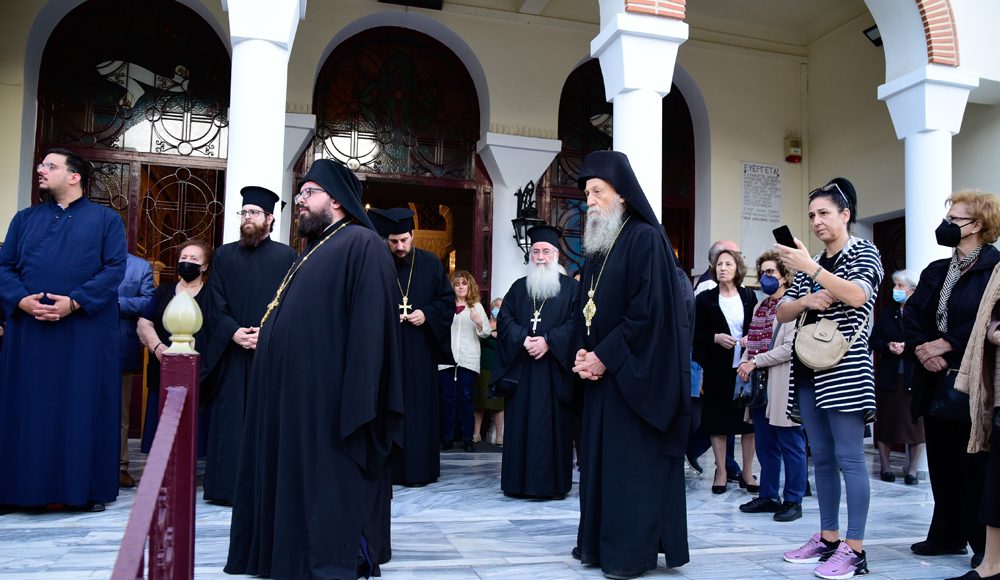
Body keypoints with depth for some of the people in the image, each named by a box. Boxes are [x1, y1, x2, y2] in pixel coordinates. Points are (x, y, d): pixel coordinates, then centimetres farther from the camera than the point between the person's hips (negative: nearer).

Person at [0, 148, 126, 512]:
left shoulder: (105, 219, 5)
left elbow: (115, 268, -5)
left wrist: (75, 302, -16)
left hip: (86, 332, -3)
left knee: (85, 406, 0)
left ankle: (87, 487, 8)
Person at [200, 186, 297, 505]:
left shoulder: (286, 256, 6)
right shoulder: (224, 255, 13)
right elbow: (216, 304, 6)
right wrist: (233, 331, -11)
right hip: (231, 353, 2)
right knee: (229, 420, 3)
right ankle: (226, 486, 10)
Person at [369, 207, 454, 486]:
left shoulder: (431, 263, 5)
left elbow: (448, 300, 7)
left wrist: (427, 314, -9)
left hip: (420, 349, 1)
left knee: (419, 406, 1)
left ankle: (418, 468, 7)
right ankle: (388, 467, 8)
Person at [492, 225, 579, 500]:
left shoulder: (570, 287, 7)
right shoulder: (519, 287, 16)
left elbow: (576, 322, -5)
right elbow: (504, 319, 6)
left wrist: (548, 341, -17)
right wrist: (524, 339, -11)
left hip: (555, 368, -3)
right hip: (521, 368, 3)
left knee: (553, 424, -3)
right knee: (520, 423, 2)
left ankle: (554, 482, 3)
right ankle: (519, 481, 8)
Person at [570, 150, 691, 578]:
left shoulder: (646, 239, -11)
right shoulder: (597, 247, 15)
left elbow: (648, 312, -19)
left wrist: (604, 357, -16)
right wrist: (583, 353, -1)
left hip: (634, 374, -8)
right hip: (600, 370, 8)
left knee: (634, 463, -2)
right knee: (600, 458, 10)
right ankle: (600, 543, 20)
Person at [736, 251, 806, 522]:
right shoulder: (760, 306, 19)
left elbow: (790, 347, -16)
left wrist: (755, 361, -14)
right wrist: (744, 363, 1)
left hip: (783, 385, -8)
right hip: (759, 385, 8)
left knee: (790, 446, 0)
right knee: (765, 446, 13)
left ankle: (793, 501, 10)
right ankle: (768, 496, 23)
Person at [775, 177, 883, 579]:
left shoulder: (864, 252, 0)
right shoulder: (810, 263, 17)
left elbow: (857, 295, -20)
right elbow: (782, 313, 13)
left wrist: (809, 267, -25)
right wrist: (806, 300, -7)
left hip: (845, 368, -7)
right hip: (808, 368, 7)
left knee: (849, 458, -7)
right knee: (821, 458, 10)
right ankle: (828, 538, 18)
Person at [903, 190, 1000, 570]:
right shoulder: (935, 271, 16)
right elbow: (911, 316, 10)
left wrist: (946, 345, -17)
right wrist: (922, 348, -7)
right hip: (936, 382, 7)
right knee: (942, 463, 12)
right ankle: (947, 535, 24)